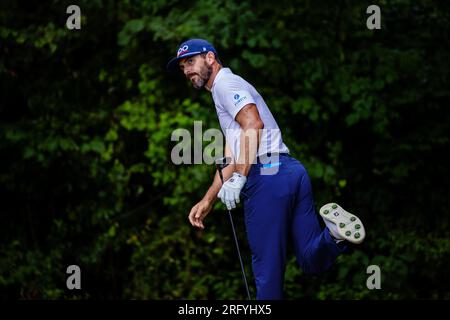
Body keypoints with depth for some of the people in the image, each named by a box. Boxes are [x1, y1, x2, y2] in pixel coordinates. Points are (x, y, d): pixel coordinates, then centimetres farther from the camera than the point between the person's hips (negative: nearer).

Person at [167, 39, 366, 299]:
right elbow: (232, 158, 34)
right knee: (313, 262, 4)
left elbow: (254, 124, -16)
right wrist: (208, 201, 32)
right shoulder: (231, 88, 32)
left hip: (266, 174, -9)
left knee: (268, 269, -4)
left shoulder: (226, 83, 2)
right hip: (293, 170, 10)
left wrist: (238, 179, -20)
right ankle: (334, 233, -20)